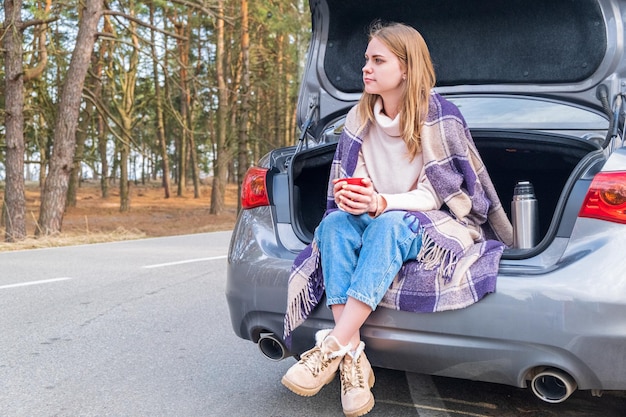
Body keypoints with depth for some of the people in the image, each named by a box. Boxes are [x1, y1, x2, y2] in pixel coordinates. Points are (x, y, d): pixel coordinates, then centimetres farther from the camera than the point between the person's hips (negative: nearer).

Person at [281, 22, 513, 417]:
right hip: (379, 223, 5)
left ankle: (332, 348, -41)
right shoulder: (360, 117, 6)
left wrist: (381, 203, -31)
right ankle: (353, 360, -38)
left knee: (389, 225, -37)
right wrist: (350, 196, -21)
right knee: (334, 224, -28)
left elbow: (437, 193, -14)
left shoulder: (438, 114, -11)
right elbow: (357, 180, 5)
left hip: (442, 224, -4)